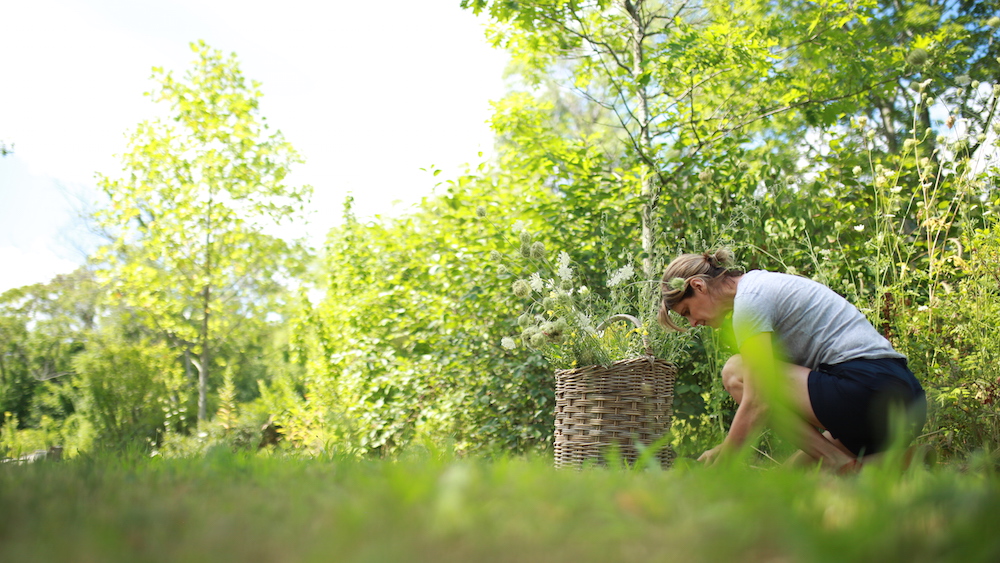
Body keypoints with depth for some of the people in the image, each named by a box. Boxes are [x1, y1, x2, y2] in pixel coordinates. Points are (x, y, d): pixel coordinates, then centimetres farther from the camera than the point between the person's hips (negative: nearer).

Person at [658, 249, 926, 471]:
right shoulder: (764, 284, 20)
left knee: (735, 374, -9)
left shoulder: (749, 298, -10)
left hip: (867, 390, -10)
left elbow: (757, 402, -17)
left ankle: (839, 463, -9)